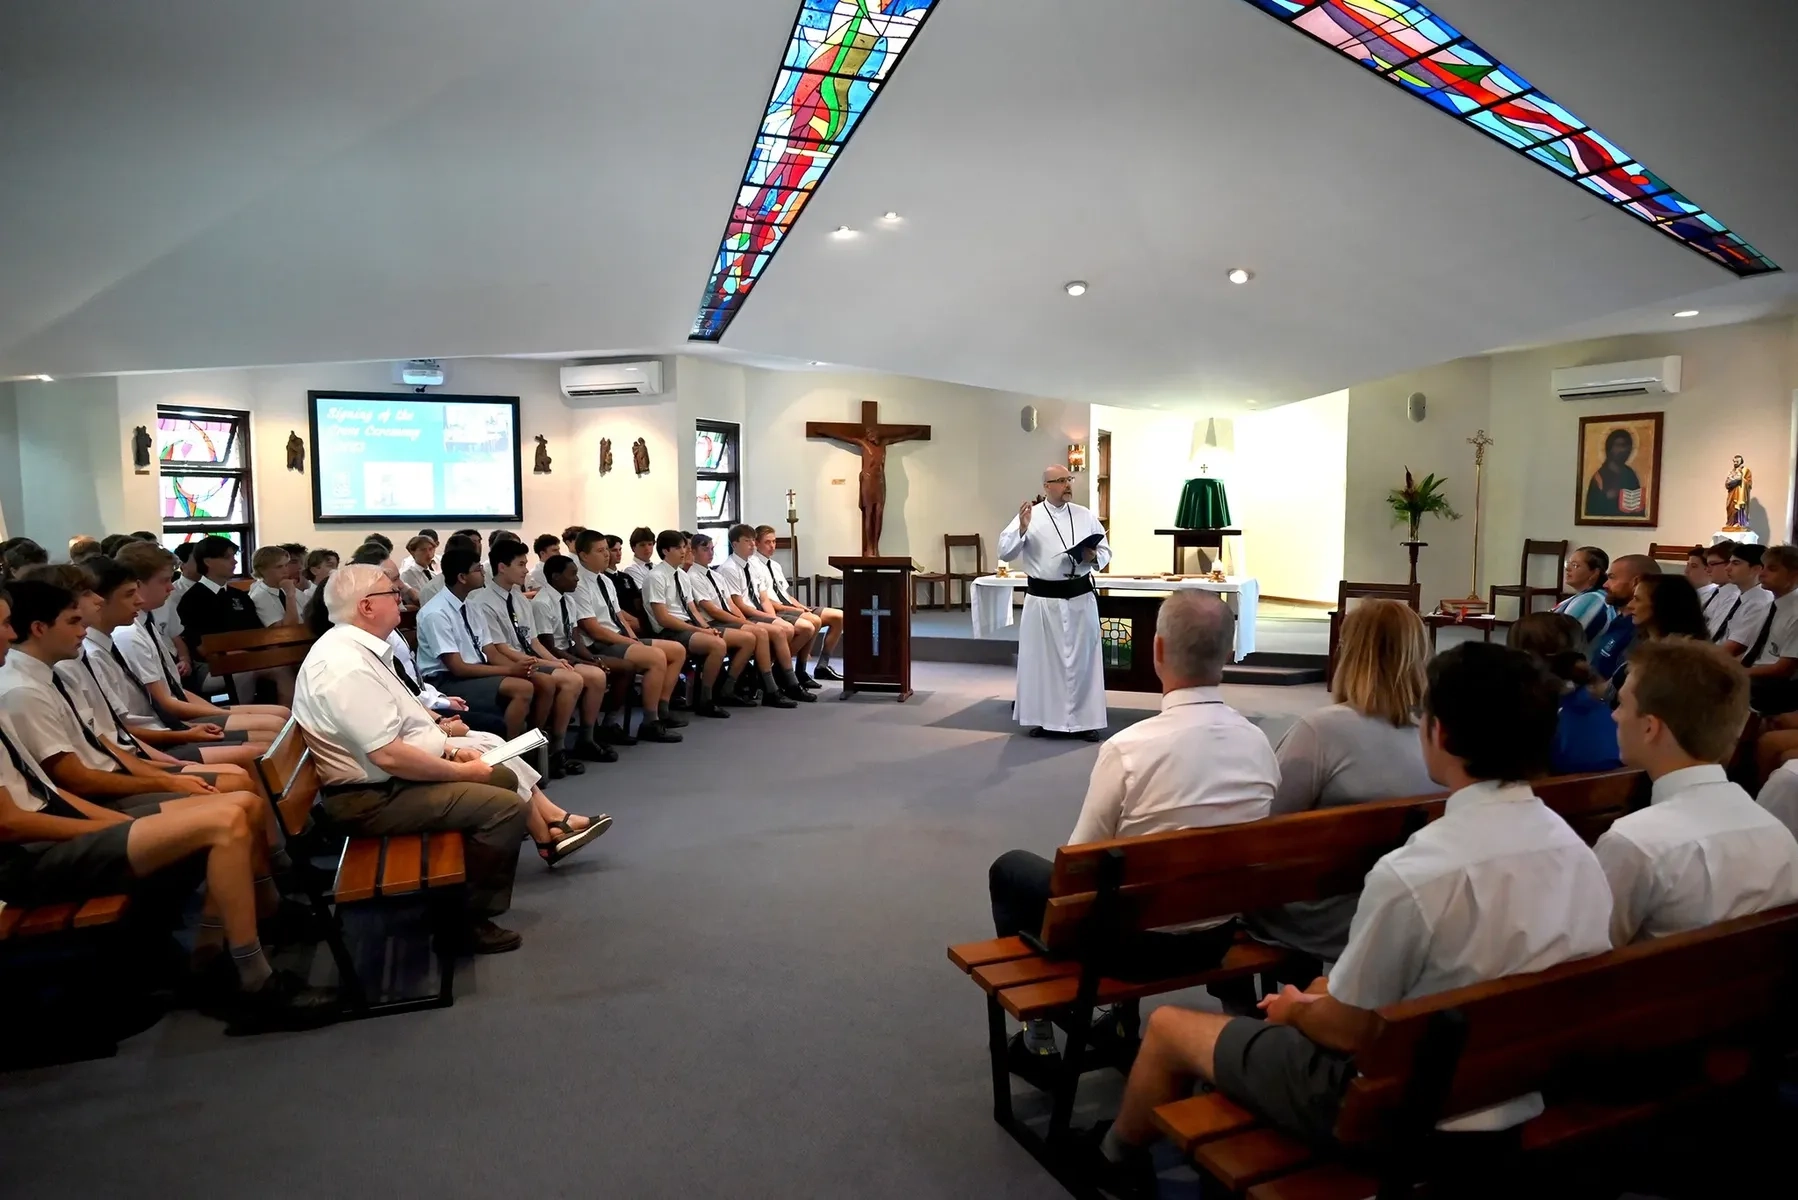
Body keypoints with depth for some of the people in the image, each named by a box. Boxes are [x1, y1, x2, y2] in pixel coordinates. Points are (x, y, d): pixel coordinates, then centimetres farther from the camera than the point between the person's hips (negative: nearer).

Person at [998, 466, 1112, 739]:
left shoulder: (1085, 515, 8)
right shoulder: (1029, 516, -1)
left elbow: (1106, 550, 12)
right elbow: (1005, 553, -6)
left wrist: (1094, 558, -10)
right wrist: (1021, 529, -21)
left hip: (1080, 597, 2)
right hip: (1042, 599, -2)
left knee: (1081, 659, 6)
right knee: (1042, 659, 7)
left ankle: (1084, 720, 16)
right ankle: (1043, 718, 19)